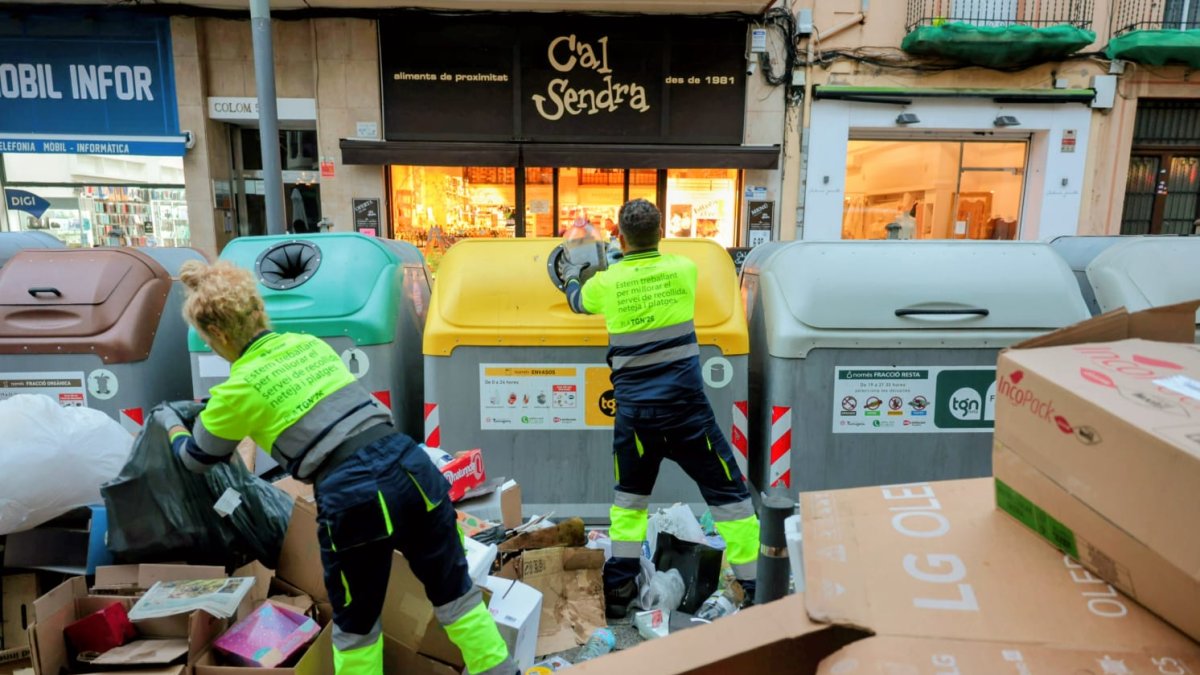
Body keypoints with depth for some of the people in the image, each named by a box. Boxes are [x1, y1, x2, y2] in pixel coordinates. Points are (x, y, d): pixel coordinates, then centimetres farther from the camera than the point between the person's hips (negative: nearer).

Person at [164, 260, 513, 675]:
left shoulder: (239, 389, 2)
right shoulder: (310, 344, 16)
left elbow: (197, 459, 20)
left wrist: (173, 426, 43)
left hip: (354, 497, -5)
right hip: (410, 467, 5)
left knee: (355, 627, 21)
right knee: (455, 592, 21)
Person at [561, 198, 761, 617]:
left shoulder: (606, 283, -1)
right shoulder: (684, 269, -1)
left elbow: (577, 301, 22)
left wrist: (572, 273, 44)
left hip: (635, 411, 2)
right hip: (686, 407, -1)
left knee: (630, 496, 21)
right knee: (728, 493, 9)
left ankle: (618, 590, 26)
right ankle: (756, 586, 13)